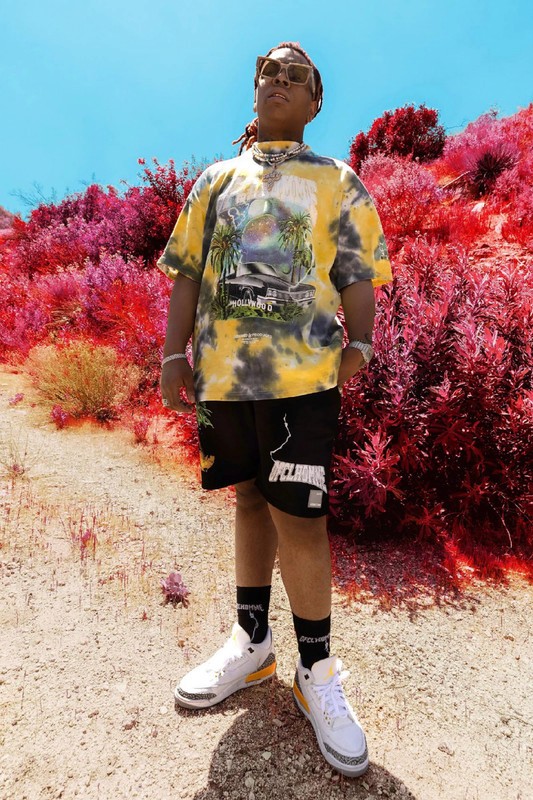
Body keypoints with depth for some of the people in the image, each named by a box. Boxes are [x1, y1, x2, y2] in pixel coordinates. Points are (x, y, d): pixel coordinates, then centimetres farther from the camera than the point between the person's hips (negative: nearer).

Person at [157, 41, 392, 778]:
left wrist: (359, 342, -11)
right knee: (250, 501, 13)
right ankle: (252, 642, 32)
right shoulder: (216, 180, 20)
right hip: (224, 370, 4)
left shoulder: (338, 183, 14)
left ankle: (317, 671, 18)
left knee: (298, 518, -6)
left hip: (301, 372, -3)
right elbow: (188, 274, 14)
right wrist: (174, 353, 3)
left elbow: (357, 275, 6)